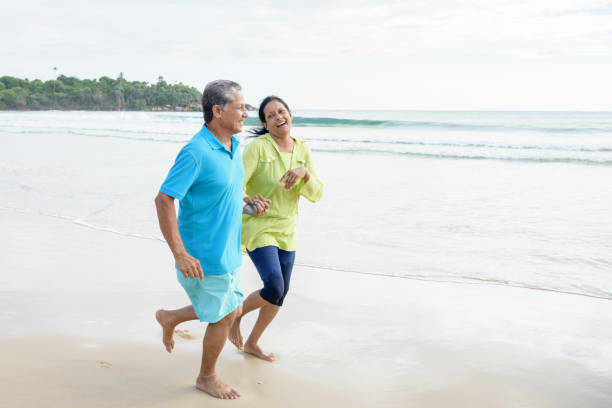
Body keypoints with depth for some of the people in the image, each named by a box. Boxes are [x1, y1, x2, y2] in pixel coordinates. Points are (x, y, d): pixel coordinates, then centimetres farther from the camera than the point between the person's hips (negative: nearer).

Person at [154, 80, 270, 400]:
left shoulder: (233, 145, 4)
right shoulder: (196, 152, -24)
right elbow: (164, 200, -24)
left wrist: (248, 201, 2)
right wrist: (180, 255, -27)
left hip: (227, 251, 9)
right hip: (204, 256, -9)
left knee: (232, 308, 21)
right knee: (224, 316, 6)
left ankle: (170, 318, 40)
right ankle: (207, 378, 30)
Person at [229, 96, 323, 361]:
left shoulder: (302, 151, 3)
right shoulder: (258, 147, -13)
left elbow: (315, 195, -2)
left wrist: (304, 172, -21)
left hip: (286, 231, 6)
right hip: (257, 227, -6)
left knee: (281, 293, 11)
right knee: (274, 289, -18)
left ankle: (252, 343, 32)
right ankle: (235, 314, 13)